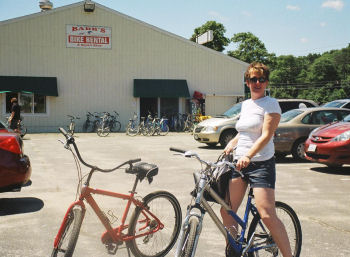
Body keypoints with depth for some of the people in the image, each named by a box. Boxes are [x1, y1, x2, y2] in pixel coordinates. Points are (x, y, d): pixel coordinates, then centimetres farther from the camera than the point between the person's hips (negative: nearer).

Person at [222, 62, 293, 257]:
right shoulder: (246, 104, 16)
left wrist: (248, 156, -30)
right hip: (239, 163, 7)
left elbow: (266, 135, -16)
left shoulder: (271, 104, -5)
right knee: (227, 211, 4)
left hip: (261, 163, -7)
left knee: (267, 215, -14)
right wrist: (233, 142, 9)